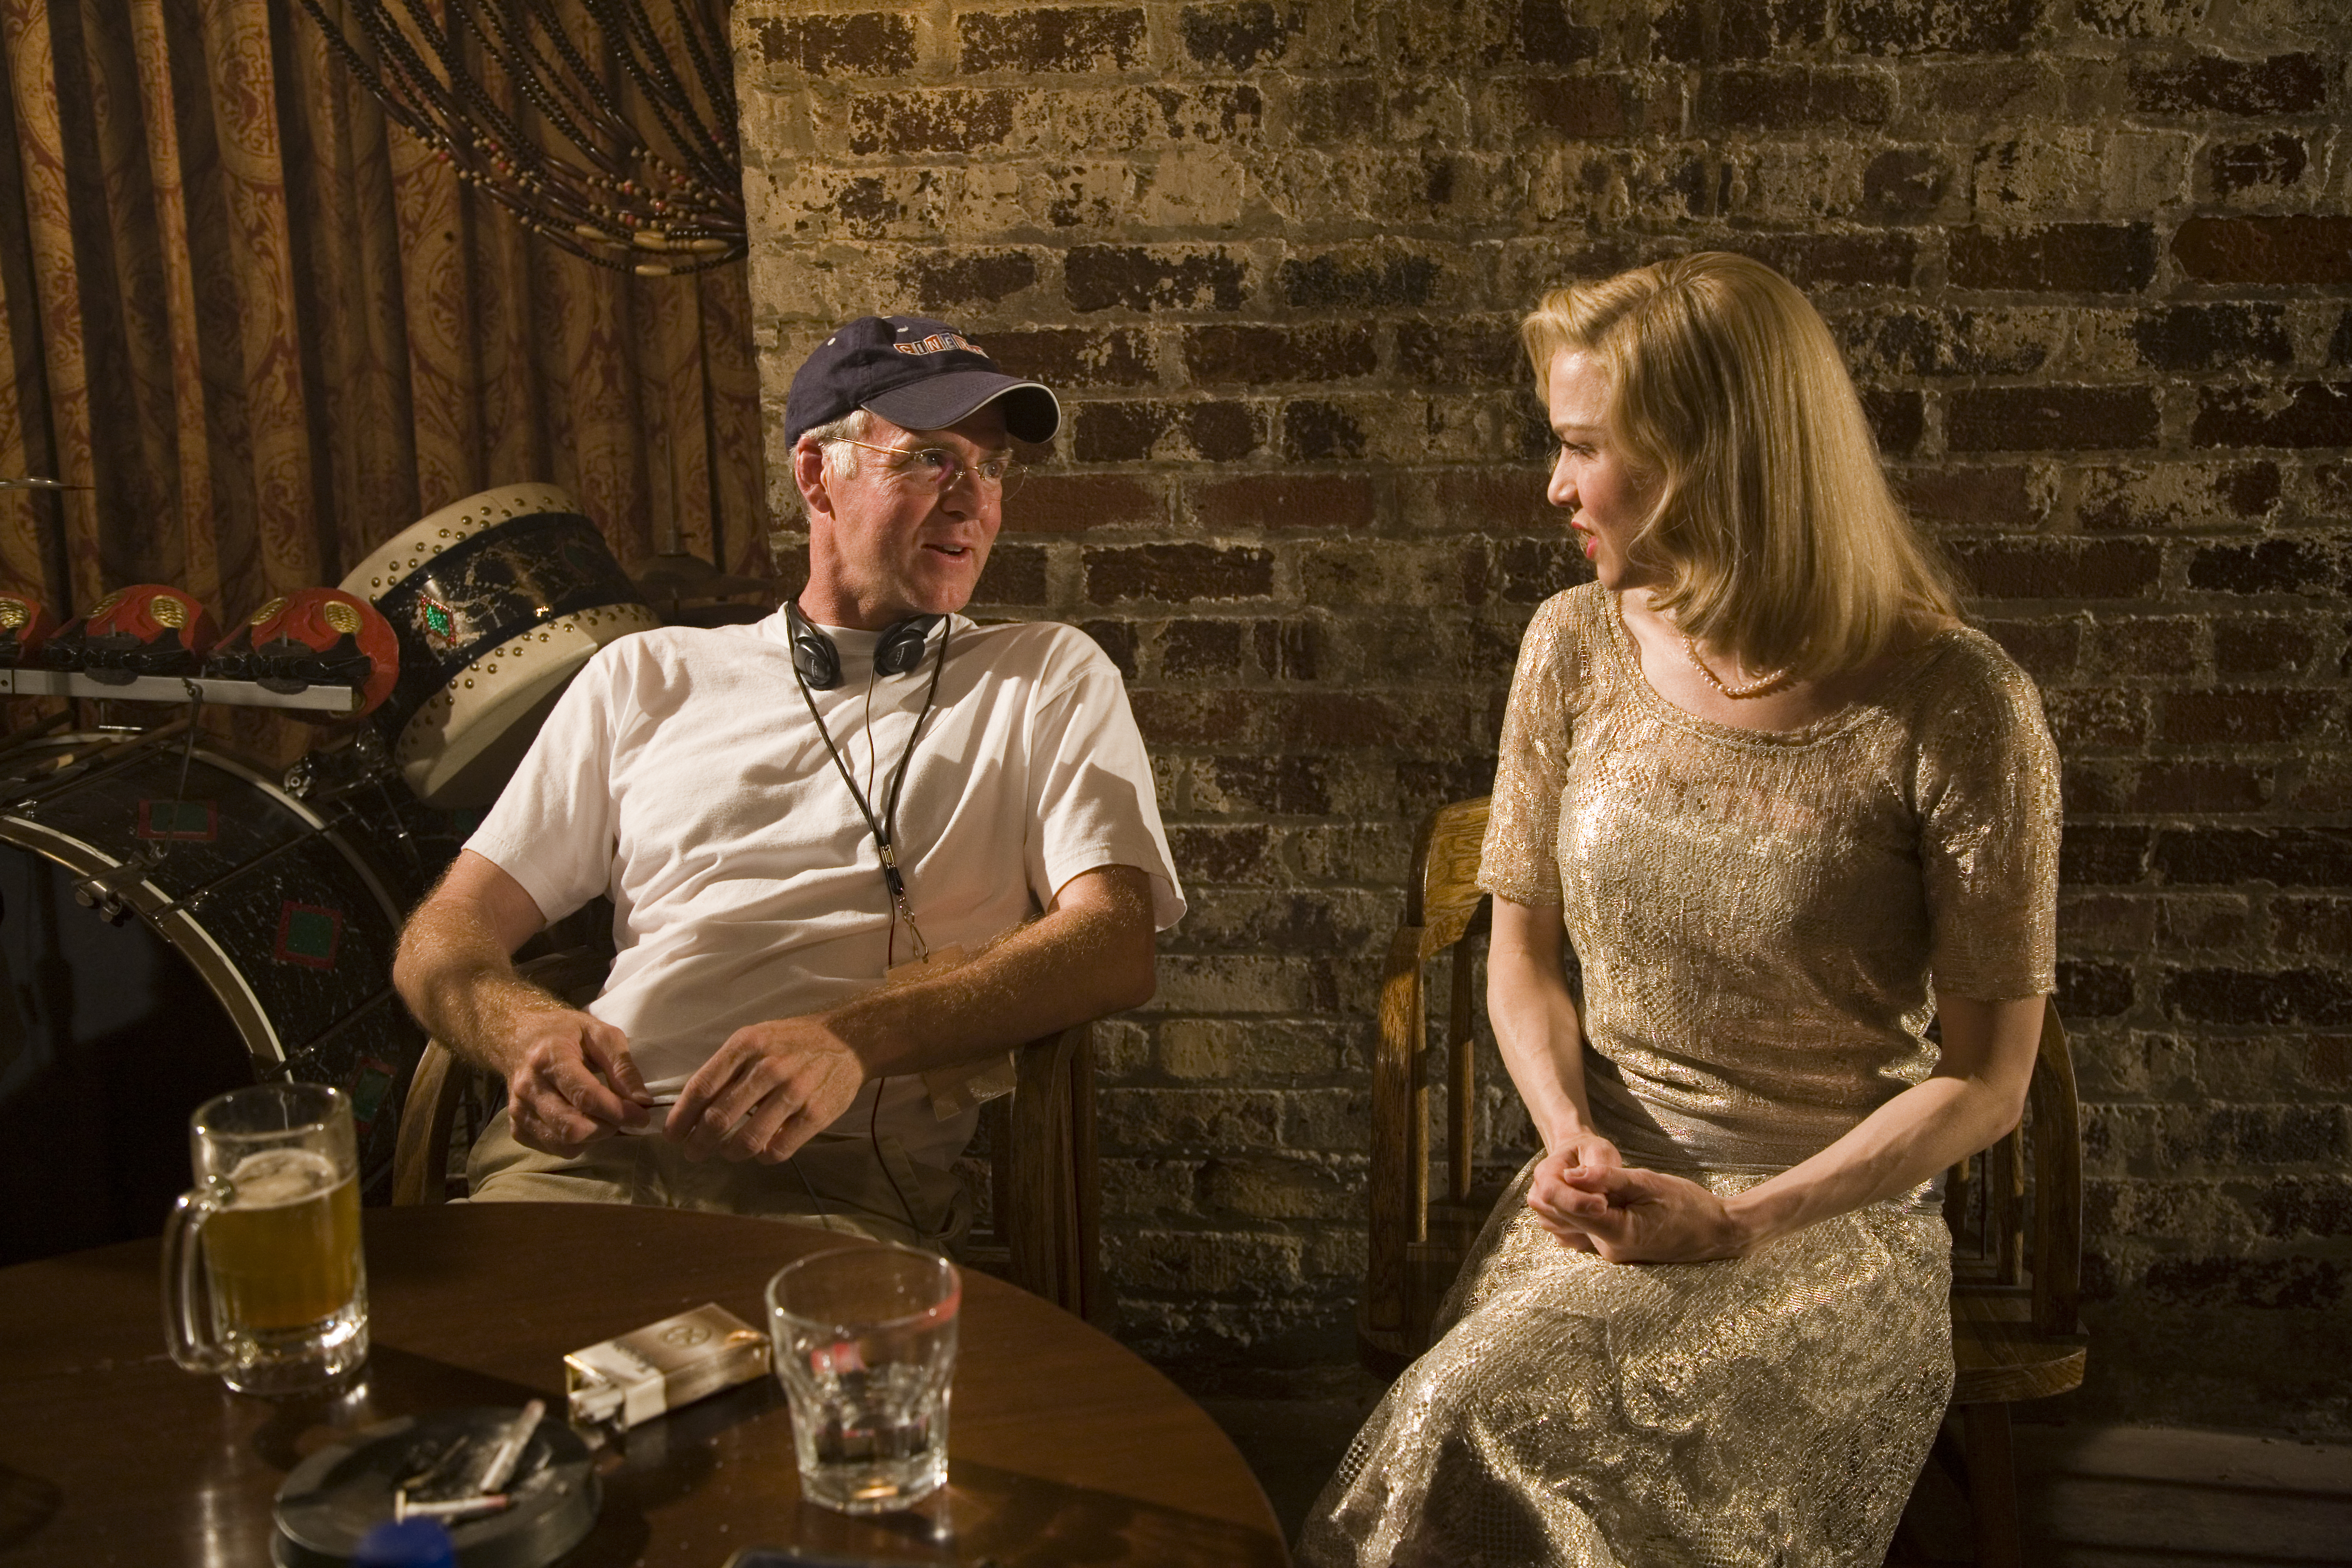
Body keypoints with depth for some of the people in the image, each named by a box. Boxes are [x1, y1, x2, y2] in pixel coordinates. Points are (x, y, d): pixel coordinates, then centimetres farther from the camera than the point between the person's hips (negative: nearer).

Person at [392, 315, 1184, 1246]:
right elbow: (447, 934, 20)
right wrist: (523, 1027, -7)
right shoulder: (646, 677, 23)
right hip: (591, 1149, 2)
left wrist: (852, 1038, -18)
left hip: (845, 1178, -1)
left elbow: (1114, 948, -1)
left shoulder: (1053, 680, 17)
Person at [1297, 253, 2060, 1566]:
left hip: (1838, 1216, -4)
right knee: (1452, 1442, -27)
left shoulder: (1953, 706, -12)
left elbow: (1989, 1077, -7)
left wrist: (1743, 1224, -17)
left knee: (1482, 1429, -28)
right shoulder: (1578, 647, 3)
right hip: (1611, 1187, 4)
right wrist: (1573, 1139, -7)